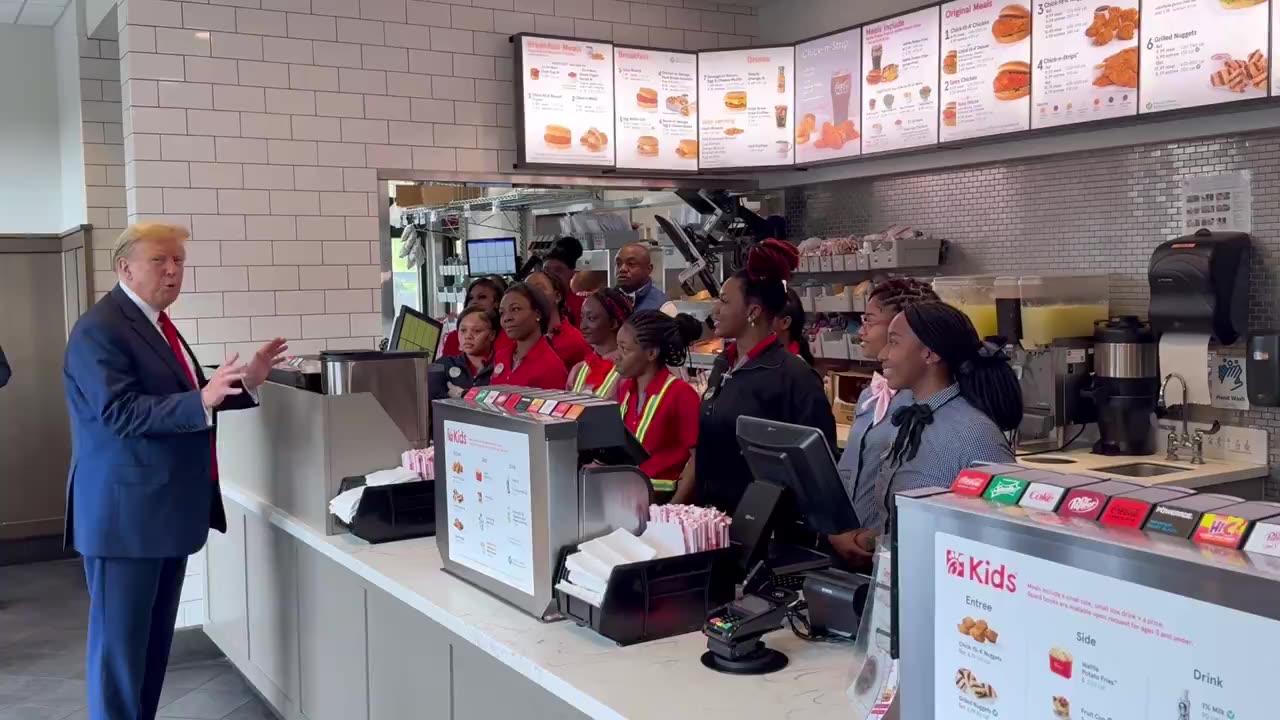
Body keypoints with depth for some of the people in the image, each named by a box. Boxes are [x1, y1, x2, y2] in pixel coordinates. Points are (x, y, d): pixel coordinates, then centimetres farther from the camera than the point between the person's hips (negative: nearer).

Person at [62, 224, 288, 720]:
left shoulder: (155, 324, 14)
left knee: (155, 639, 17)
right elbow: (122, 413, -25)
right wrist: (202, 400, -34)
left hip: (166, 509, 9)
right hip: (126, 511, -9)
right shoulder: (99, 330, -15)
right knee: (120, 643, 0)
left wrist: (244, 384, 7)